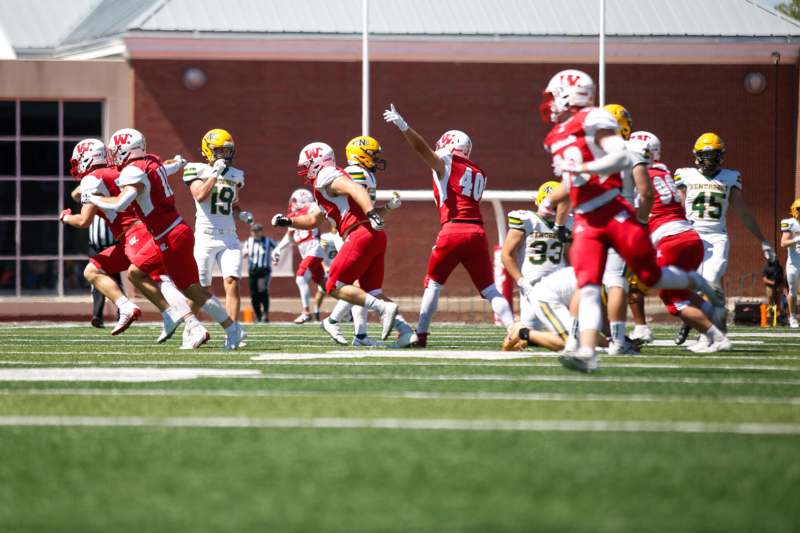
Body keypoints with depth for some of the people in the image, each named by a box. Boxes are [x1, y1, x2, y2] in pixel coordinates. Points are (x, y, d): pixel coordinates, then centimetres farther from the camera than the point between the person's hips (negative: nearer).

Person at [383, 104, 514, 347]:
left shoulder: (446, 163, 6)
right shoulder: (479, 174, 23)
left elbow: (422, 148, -8)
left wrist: (403, 126, -15)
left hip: (453, 229, -4)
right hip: (477, 232, 4)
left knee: (433, 284, 11)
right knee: (489, 289, 7)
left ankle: (421, 334, 11)